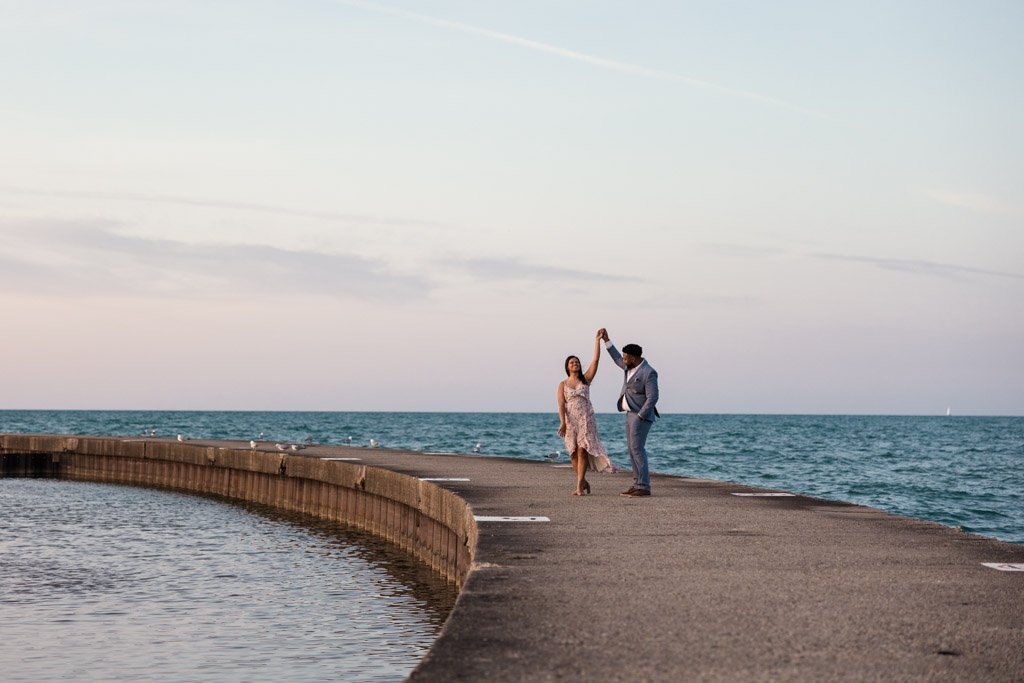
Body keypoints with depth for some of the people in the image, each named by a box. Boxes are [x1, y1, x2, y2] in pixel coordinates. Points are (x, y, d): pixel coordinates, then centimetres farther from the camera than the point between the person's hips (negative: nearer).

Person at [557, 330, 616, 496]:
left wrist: (597, 340, -3)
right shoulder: (562, 384, 8)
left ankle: (579, 486, -14)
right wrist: (562, 422, -16)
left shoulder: (586, 379, 8)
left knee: (582, 450, -11)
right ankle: (583, 482, 21)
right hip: (570, 420, 1)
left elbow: (596, 360, 1)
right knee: (574, 453, 3)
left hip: (586, 419, -1)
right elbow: (561, 404, -3)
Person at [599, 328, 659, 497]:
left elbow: (652, 398, -21)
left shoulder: (648, 373, -18)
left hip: (641, 415, -9)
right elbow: (617, 359, 26)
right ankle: (637, 485, 9)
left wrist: (640, 416, -20)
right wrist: (606, 340, 21)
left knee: (637, 449, -13)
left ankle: (644, 487, -14)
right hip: (630, 414, 9)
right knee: (633, 449, 7)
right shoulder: (631, 367, 9)